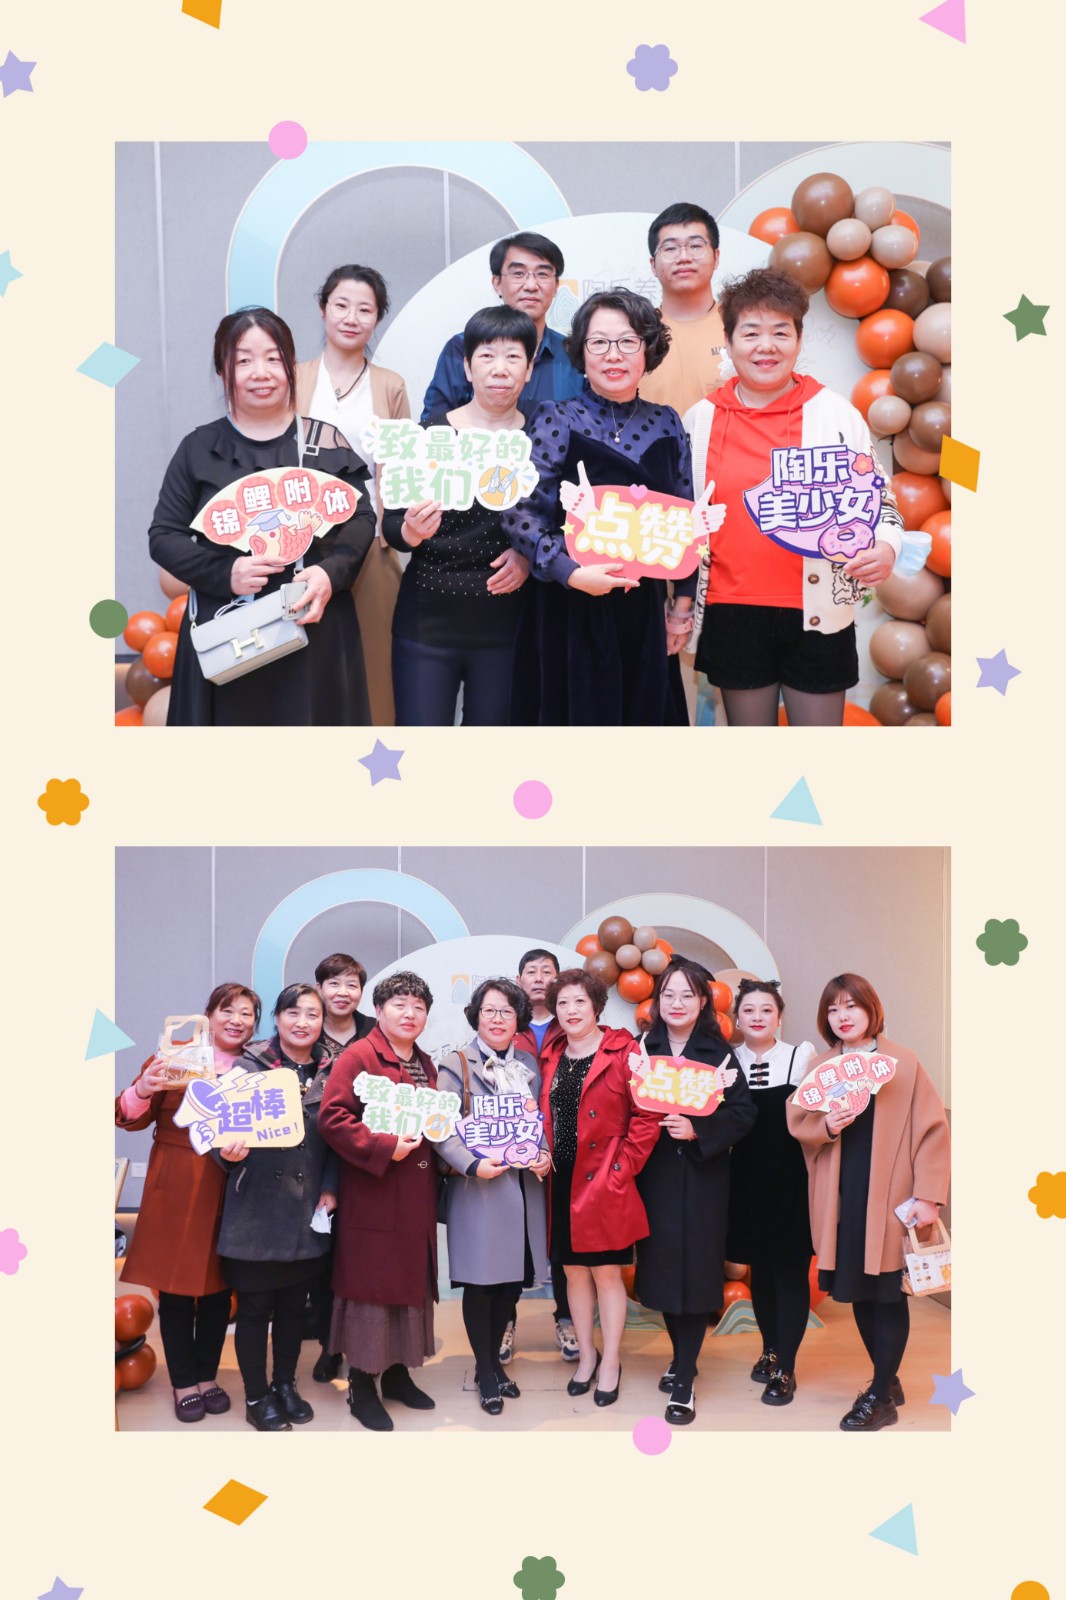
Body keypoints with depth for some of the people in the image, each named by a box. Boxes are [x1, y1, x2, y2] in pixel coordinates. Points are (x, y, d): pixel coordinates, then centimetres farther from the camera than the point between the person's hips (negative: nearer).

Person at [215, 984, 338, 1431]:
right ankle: (256, 1397, 20)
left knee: (294, 1303, 14)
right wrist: (229, 1152, -26)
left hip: (308, 1212, 3)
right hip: (257, 1208, -3)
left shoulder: (330, 1071, 5)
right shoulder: (249, 1065, -4)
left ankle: (285, 1384, 32)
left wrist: (330, 1188, -2)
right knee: (255, 1306, 5)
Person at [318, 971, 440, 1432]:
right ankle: (361, 1386, 9)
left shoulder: (425, 1065, 15)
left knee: (412, 1282, 13)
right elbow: (332, 1118, -18)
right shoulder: (357, 1057, -9)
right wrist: (385, 1148, -22)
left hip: (416, 1199, 8)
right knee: (371, 1283, -2)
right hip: (372, 1196, -7)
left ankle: (398, 1372, 27)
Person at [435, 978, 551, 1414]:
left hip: (524, 1186, 5)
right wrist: (473, 1165, -21)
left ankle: (493, 1360, 27)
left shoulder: (529, 1065, 12)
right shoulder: (456, 1065, -5)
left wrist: (545, 1155, -1)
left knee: (512, 1279, 10)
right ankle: (485, 1373, 16)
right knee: (480, 1280, 1)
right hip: (477, 1187, -5)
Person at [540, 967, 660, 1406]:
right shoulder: (552, 1057, 9)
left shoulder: (622, 1053, -8)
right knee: (574, 1271, 13)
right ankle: (585, 1354, 28)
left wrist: (622, 1169, -12)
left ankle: (611, 1362, 17)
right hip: (562, 1183, 5)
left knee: (606, 1272, 2)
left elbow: (647, 1116, -11)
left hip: (604, 1184, -5)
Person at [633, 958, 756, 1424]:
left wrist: (698, 1131, -20)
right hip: (654, 1174, 3)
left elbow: (743, 1113, -8)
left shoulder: (718, 1053, -2)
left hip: (701, 1176, -3)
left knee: (693, 1272, -2)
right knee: (661, 1266, 8)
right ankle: (680, 1356, 31)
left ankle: (684, 1382, 6)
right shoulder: (644, 1048, 5)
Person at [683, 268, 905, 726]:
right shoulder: (700, 419, 5)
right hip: (732, 615, 1)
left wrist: (884, 548, -14)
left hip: (818, 614, -1)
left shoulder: (836, 414, 1)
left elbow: (878, 497, 7)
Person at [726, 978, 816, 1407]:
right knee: (759, 1267, 14)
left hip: (792, 1181, -3)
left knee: (790, 1271, 1)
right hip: (748, 1181, 3)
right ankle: (770, 1348, 30)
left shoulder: (802, 1056, -5)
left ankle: (786, 1368, 8)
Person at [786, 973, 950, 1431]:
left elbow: (931, 1129, -6)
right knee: (858, 1293, 10)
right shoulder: (818, 1067, 9)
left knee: (888, 1294, 0)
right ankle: (888, 1381, 26)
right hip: (840, 1198, 4)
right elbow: (796, 1123, 7)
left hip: (889, 1197, -4)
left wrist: (929, 1196, -12)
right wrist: (826, 1125, -15)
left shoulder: (904, 1063, -4)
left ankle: (881, 1396, 10)